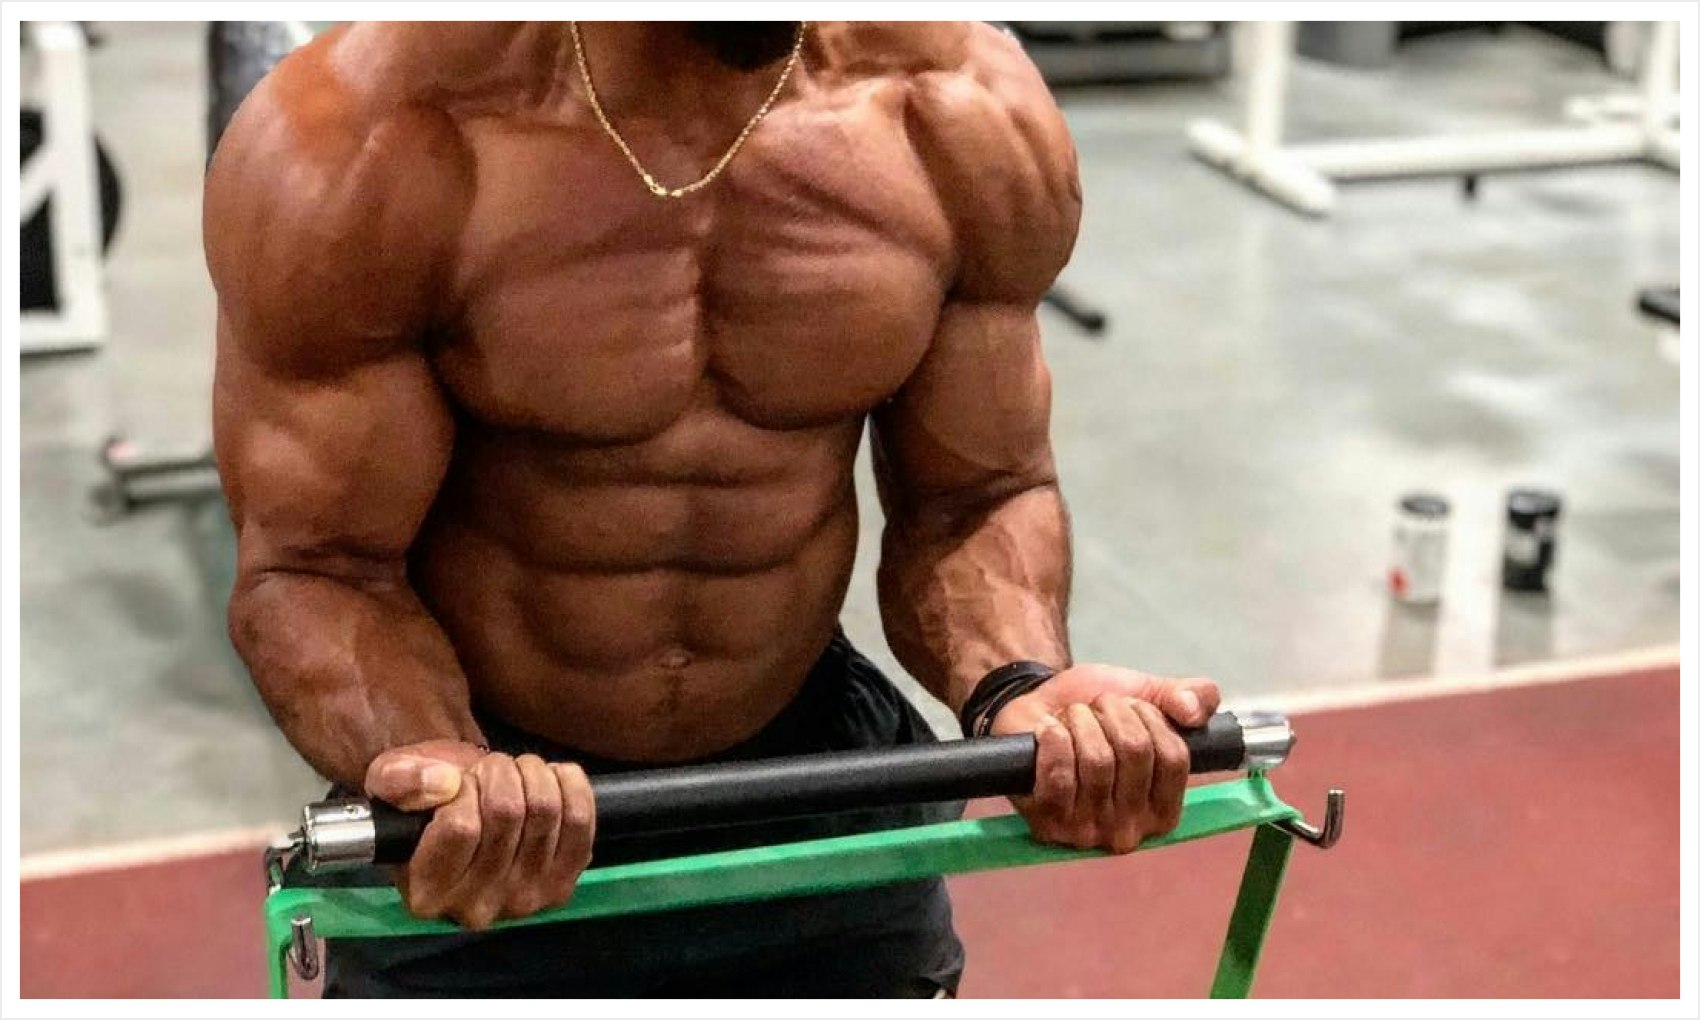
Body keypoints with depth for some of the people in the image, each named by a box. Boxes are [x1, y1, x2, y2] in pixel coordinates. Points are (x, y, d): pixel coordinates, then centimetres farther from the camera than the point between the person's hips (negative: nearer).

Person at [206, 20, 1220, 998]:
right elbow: (313, 567, -16)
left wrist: (1023, 692, -24)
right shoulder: (369, 143, -22)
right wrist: (440, 770, -36)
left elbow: (978, 499, -3)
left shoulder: (963, 110, -14)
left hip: (822, 803, 3)